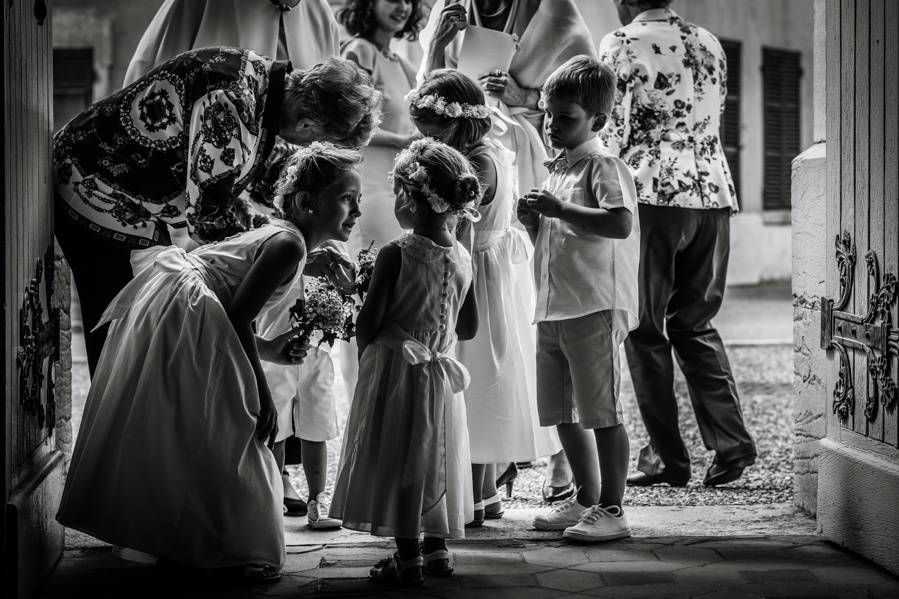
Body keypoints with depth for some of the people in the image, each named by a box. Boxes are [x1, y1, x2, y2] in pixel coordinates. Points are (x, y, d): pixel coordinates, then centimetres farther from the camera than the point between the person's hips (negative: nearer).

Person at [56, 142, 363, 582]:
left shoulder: (278, 236, 14)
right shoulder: (290, 244, -15)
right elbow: (237, 317, -20)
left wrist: (269, 351, 10)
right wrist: (261, 394, -15)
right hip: (180, 314, -11)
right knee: (223, 435, -4)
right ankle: (244, 549, 4)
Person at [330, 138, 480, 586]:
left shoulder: (395, 255, -17)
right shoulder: (463, 259, 0)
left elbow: (367, 323, -15)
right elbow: (469, 328, 7)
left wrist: (366, 354, 4)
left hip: (395, 368, -6)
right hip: (440, 373, 6)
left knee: (399, 462, 1)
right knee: (434, 460, 17)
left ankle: (408, 560, 3)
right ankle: (437, 549, 25)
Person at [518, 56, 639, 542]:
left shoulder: (603, 168, -8)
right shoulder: (556, 171, 18)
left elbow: (620, 224, -26)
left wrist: (559, 209, -24)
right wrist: (534, 223, 4)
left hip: (595, 307, -9)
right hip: (551, 309, 9)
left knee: (601, 412, -4)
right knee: (562, 413, 14)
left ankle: (611, 510, 4)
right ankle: (585, 500, 26)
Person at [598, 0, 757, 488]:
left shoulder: (622, 45, -4)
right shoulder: (709, 44, 14)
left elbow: (613, 131, -7)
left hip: (653, 193, -6)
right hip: (714, 191, 6)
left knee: (646, 329, 3)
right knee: (695, 323, 14)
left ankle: (667, 458, 3)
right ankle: (731, 442, 2)